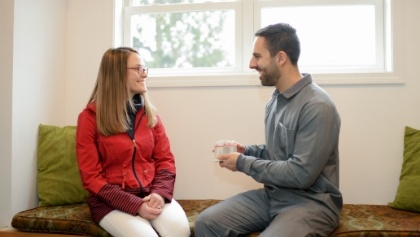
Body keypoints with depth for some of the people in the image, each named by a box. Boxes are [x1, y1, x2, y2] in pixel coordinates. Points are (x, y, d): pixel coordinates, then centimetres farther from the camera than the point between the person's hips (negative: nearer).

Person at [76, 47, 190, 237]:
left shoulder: (150, 113, 7)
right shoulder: (90, 118, -5)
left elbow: (165, 160, 7)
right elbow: (92, 177, -7)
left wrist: (160, 193, -13)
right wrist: (135, 205, -16)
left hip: (151, 195, 3)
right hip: (111, 201, -3)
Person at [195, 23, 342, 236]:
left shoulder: (317, 107, -19)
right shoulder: (275, 99, 9)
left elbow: (301, 174, -24)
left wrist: (243, 163, -16)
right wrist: (247, 151, 2)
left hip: (311, 202, -7)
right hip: (272, 195, 8)